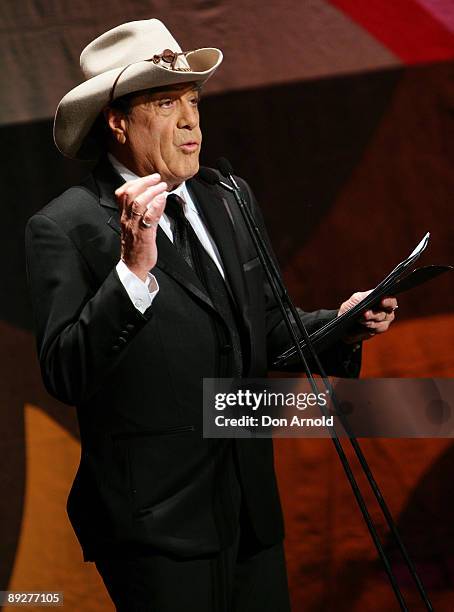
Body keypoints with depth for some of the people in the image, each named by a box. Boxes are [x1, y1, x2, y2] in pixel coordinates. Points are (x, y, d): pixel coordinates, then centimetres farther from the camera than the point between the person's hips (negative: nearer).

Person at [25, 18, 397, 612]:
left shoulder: (231, 201, 11)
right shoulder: (65, 228, -9)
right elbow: (65, 376, -18)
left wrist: (340, 326, 0)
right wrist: (134, 268, -26)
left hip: (253, 511, 6)